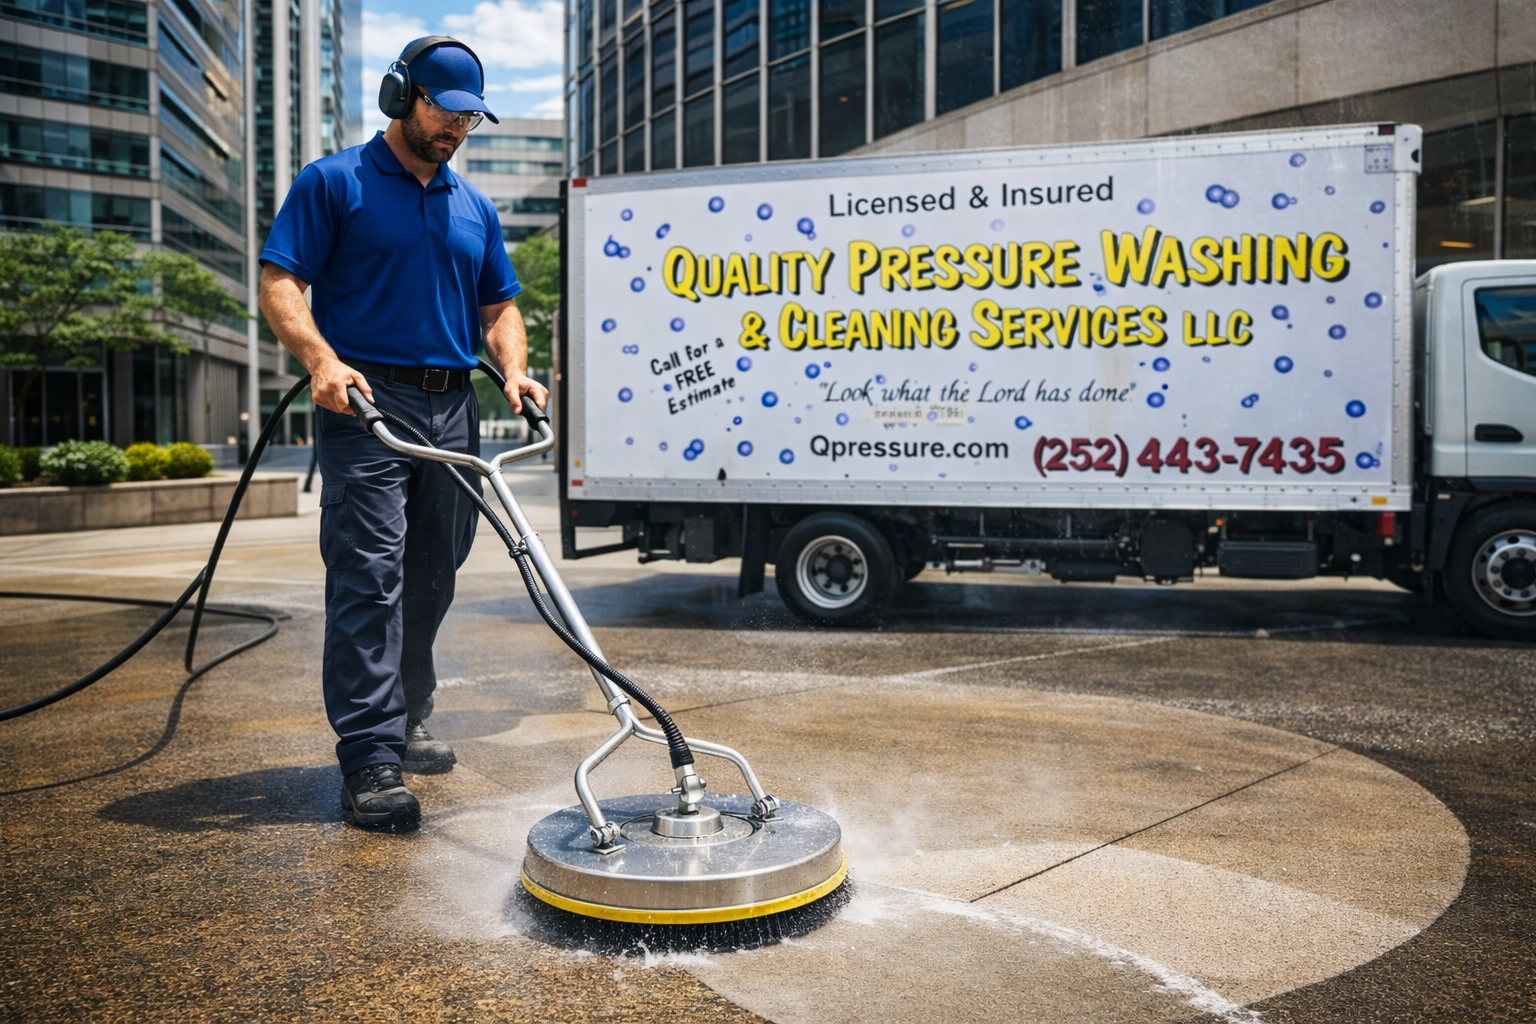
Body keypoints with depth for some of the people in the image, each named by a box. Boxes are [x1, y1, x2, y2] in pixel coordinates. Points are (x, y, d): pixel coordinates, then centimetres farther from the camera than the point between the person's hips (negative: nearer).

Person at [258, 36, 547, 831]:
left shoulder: (474, 207, 19)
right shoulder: (333, 183, 2)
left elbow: (499, 306, 20)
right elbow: (279, 286, -6)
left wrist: (513, 371, 0)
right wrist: (323, 361, -24)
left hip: (452, 410, 6)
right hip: (367, 405, -6)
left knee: (431, 580, 11)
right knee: (368, 579, -12)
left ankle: (401, 724, 27)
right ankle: (370, 761, -10)